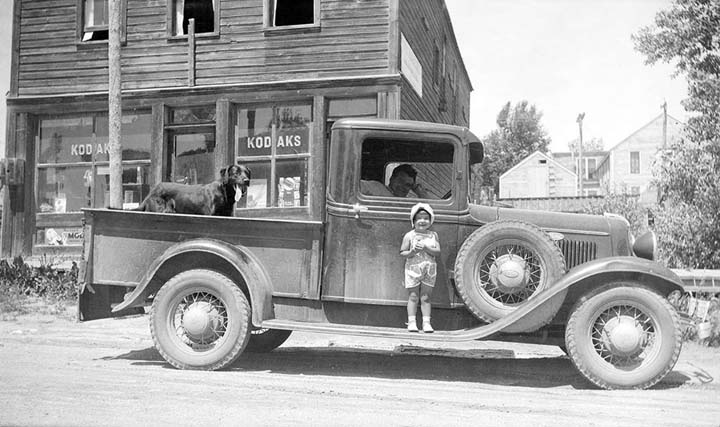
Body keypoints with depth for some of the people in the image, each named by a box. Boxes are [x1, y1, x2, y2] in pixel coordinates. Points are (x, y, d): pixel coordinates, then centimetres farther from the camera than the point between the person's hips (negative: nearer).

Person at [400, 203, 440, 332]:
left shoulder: (433, 235, 6)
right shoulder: (409, 235, 0)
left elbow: (437, 251, -3)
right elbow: (402, 253, -2)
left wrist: (426, 248, -18)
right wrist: (412, 252, -20)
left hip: (429, 270, 2)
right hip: (413, 269, -2)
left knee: (426, 297, 4)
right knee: (413, 297, 0)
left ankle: (426, 322, 6)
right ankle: (412, 322, 3)